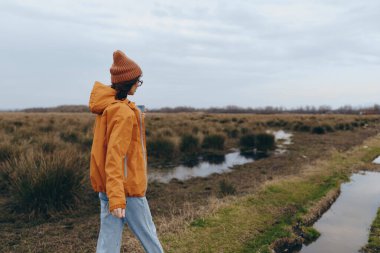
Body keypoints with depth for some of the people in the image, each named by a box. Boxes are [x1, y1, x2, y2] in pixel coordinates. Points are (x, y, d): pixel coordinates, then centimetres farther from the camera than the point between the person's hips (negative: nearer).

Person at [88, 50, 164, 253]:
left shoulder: (106, 106, 7)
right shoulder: (124, 113, -19)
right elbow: (114, 156, -24)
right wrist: (117, 197, -26)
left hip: (106, 188, 8)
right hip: (127, 189, -8)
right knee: (148, 236, 13)